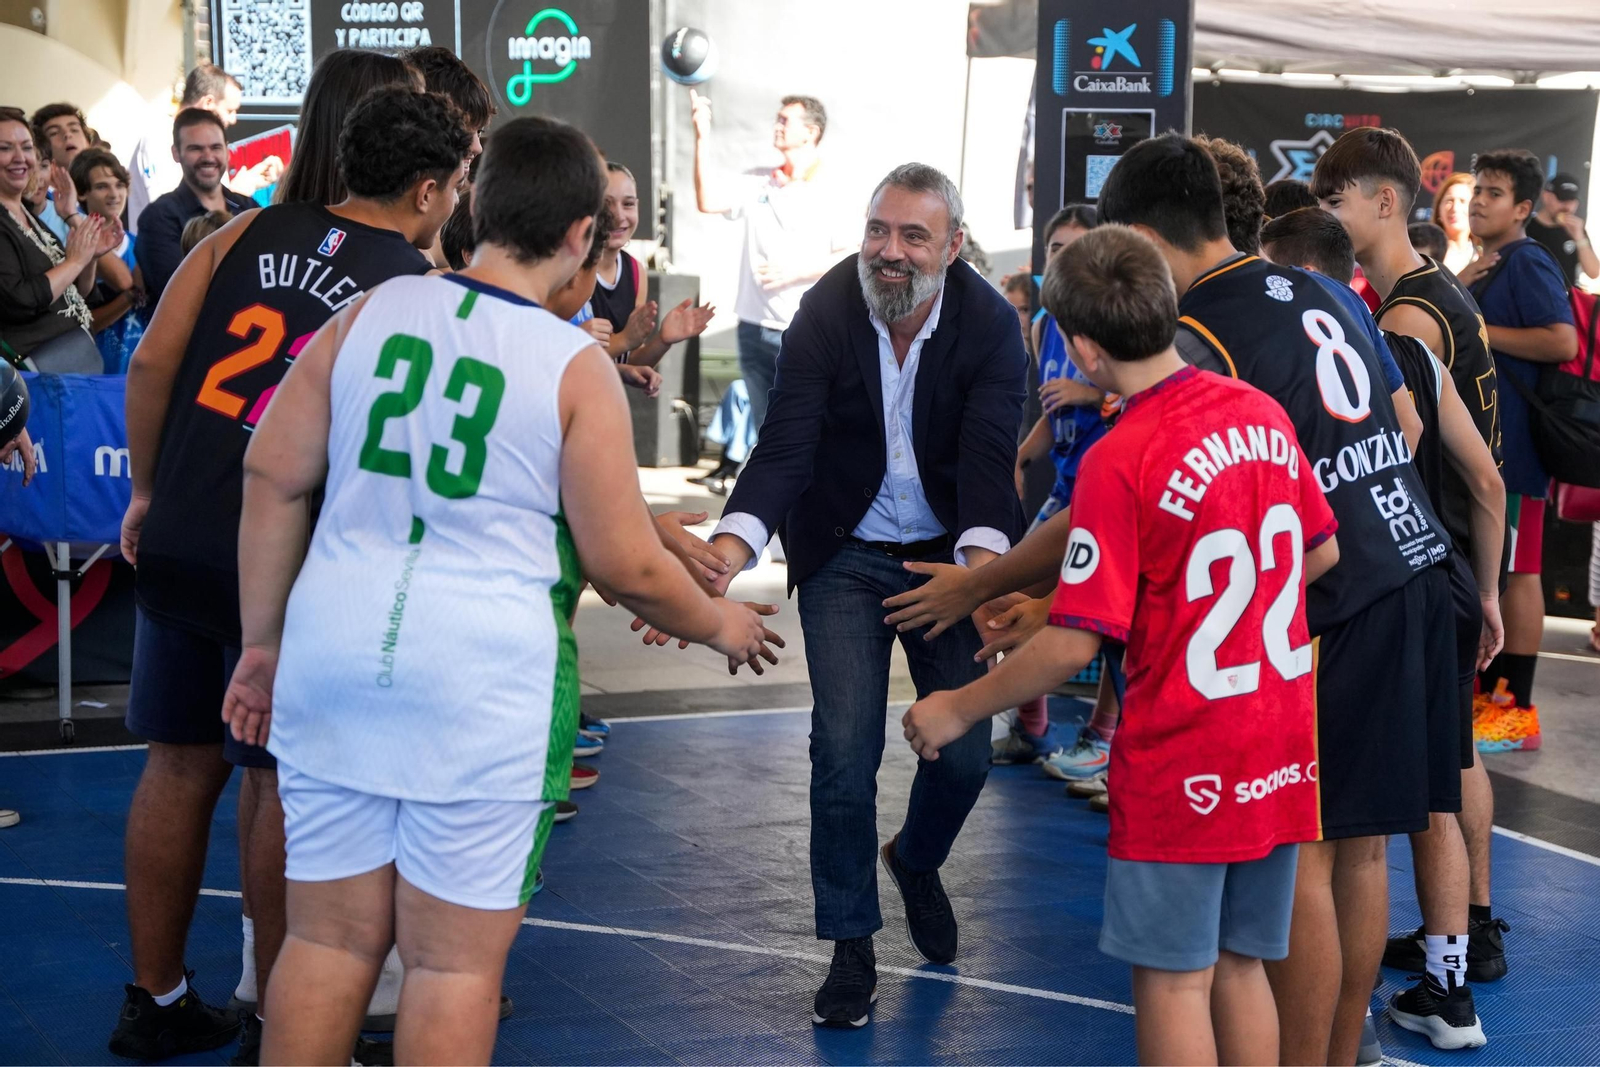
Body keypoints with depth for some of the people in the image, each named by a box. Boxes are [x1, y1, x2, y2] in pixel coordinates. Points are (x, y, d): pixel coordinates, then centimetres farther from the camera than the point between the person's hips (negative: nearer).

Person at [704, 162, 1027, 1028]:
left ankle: (916, 862, 35)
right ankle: (851, 948, 10)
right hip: (845, 558, -1)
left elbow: (988, 458, -23)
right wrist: (728, 548, -41)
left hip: (948, 556, 1)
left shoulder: (989, 324, -14)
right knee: (844, 751, -7)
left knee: (964, 751, 0)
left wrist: (982, 560, -43)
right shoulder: (826, 312, -16)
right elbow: (784, 446, -23)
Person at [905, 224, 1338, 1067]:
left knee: (1173, 980, 5)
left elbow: (1074, 644, -19)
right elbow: (1321, 553, 12)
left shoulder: (1118, 461, -19)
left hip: (1180, 767, -6)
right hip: (1281, 757, 6)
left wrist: (958, 709, -6)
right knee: (1240, 966, 16)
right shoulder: (1262, 413, 0)